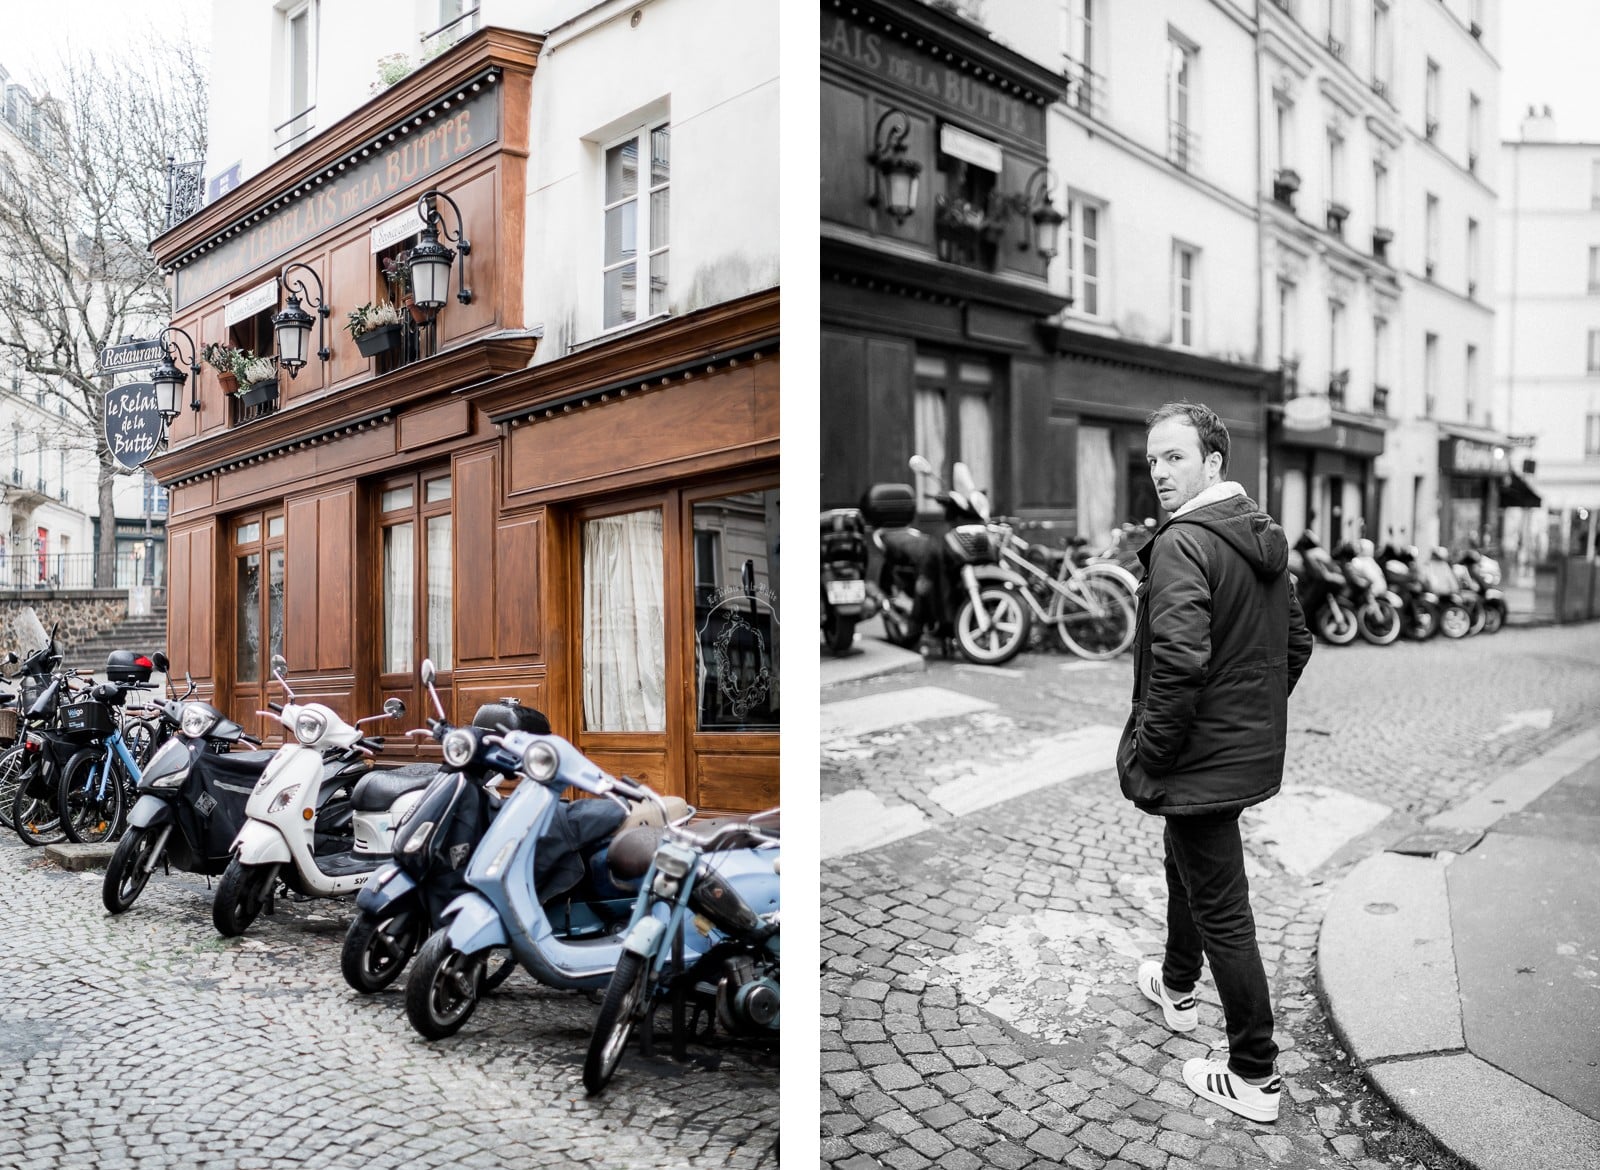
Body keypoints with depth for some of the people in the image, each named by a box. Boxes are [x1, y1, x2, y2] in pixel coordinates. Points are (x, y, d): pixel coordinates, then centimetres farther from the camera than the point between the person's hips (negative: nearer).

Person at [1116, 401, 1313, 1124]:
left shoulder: (1182, 542, -22)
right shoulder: (1264, 538, 8)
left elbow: (1179, 661, -31)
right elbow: (1297, 643, 17)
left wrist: (1148, 757, -20)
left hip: (1203, 759, -10)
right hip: (1253, 748, 10)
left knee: (1222, 914, 2)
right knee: (1185, 862, 29)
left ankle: (1254, 1078, 15)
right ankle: (1176, 988, 50)